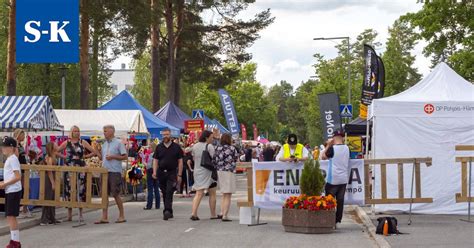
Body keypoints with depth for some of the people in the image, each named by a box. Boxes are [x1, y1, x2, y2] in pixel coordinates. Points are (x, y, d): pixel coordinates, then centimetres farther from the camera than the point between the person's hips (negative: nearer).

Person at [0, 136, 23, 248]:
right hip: (10, 191, 10)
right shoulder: (9, 159, 15)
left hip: (13, 191, -10)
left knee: (11, 216, -8)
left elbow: (18, 177, -20)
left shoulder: (12, 159, -13)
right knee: (10, 216, 11)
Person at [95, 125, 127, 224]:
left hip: (115, 171, -7)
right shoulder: (104, 144, 17)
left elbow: (125, 156, -7)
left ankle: (122, 216, 9)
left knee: (115, 194, -3)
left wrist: (112, 157, -14)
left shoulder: (118, 143, -4)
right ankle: (104, 217, 4)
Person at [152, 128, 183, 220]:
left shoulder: (176, 147, 3)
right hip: (161, 173, 3)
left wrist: (179, 175, -4)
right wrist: (154, 172, -5)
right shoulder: (159, 147, 10)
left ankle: (167, 211, -22)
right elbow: (155, 161, 9)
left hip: (172, 172, -3)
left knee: (169, 192, -16)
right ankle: (169, 212, 19)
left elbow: (180, 162, 2)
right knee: (164, 193, 8)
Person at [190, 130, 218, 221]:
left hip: (197, 171, 5)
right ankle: (213, 215, 13)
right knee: (212, 194, 8)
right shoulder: (209, 146, -11)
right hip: (207, 172, -5)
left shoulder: (195, 146, 8)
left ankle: (194, 213, -11)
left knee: (199, 193, 4)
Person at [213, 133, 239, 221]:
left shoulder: (218, 148, 4)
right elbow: (236, 158, 1)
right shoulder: (232, 148, -9)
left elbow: (214, 160, 5)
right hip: (228, 172, -6)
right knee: (228, 195, -1)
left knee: (224, 195, 21)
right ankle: (225, 216, -5)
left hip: (219, 172, 6)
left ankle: (222, 213, 18)